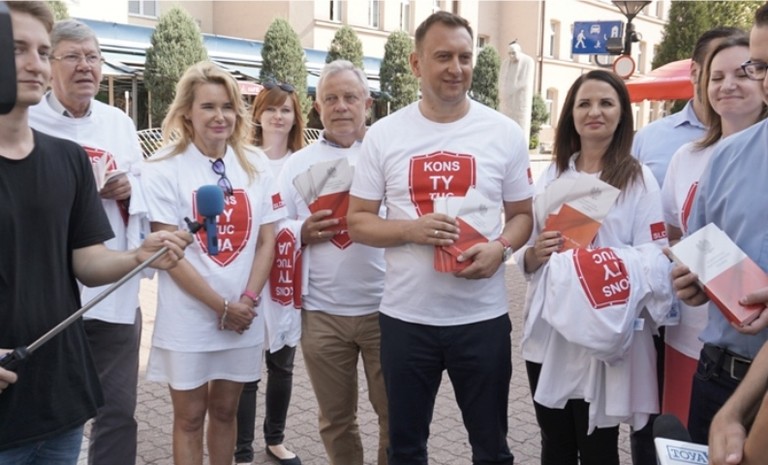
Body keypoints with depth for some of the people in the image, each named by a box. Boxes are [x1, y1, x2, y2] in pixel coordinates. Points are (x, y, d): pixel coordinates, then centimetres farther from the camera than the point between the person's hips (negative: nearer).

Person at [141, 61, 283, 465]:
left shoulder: (255, 166, 4)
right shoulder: (164, 168, -7)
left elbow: (266, 241, 4)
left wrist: (248, 300, -8)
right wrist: (221, 306, -12)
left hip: (243, 319, 3)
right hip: (188, 319, -3)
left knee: (225, 410, 16)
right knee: (190, 417, 10)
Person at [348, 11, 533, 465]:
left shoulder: (505, 133, -1)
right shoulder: (384, 134, -2)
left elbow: (522, 214, 6)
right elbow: (358, 221, 1)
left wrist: (500, 249, -16)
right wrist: (413, 229, -18)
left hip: (483, 316, 0)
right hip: (406, 316, 1)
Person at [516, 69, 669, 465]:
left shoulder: (638, 179, -4)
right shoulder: (551, 175, 8)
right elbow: (524, 256, 11)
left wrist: (612, 266, -26)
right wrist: (534, 254, -11)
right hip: (546, 335, 4)